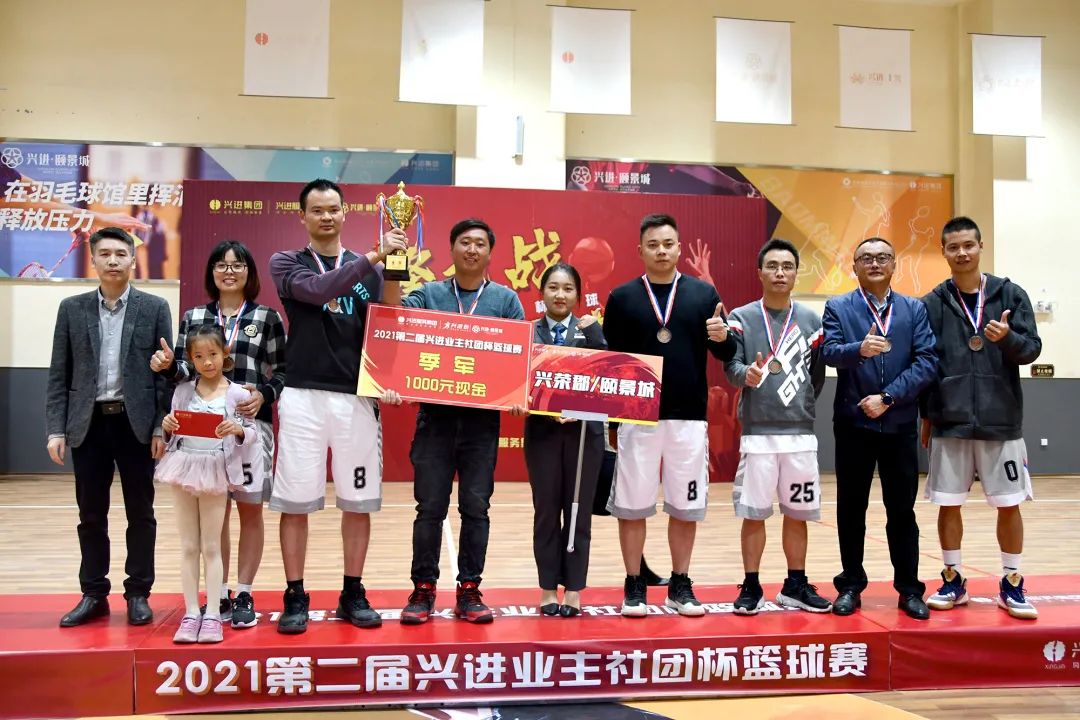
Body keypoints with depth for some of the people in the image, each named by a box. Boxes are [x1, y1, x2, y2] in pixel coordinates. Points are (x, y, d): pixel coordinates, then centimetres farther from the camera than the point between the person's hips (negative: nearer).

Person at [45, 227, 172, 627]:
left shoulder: (154, 309, 2)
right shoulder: (72, 309, 7)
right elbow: (59, 375, 6)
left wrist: (161, 428, -6)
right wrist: (56, 429, -2)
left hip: (136, 422, -1)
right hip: (88, 423, 2)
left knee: (140, 513, 5)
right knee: (91, 514, 8)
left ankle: (138, 594, 15)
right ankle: (93, 595, 19)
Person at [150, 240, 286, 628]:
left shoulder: (267, 317, 5)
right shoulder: (193, 317, 10)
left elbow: (283, 371, 3)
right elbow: (187, 371, 9)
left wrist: (264, 395, -14)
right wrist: (168, 365, -12)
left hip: (252, 424, -2)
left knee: (250, 509, 5)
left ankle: (244, 595, 15)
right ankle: (219, 593, 18)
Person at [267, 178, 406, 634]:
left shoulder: (368, 270, 12)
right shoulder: (286, 263, 5)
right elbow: (317, 290, -16)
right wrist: (372, 258, -22)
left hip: (357, 397, 2)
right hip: (303, 396, -2)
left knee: (359, 501, 6)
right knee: (295, 501, 2)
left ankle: (353, 594, 19)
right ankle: (296, 597, 14)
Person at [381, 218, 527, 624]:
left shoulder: (506, 299, 8)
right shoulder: (429, 294, 8)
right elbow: (393, 315, -9)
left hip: (483, 416, 0)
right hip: (435, 413, 0)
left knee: (475, 507, 5)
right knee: (430, 507, 3)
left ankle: (469, 590, 14)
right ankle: (423, 589, 13)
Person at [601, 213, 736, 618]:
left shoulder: (703, 293, 5)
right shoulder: (622, 297, 3)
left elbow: (726, 354, 6)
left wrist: (723, 337, -16)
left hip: (689, 418, 1)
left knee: (686, 507, 8)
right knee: (632, 506, 4)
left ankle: (680, 585, 24)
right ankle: (634, 586, 18)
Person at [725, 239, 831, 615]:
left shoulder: (811, 320, 9)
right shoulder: (741, 317, 1)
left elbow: (818, 375, 11)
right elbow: (730, 367, -8)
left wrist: (804, 408, 2)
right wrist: (747, 374, -27)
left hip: (801, 432, 3)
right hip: (758, 432, -2)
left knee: (797, 513, 10)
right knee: (753, 513, 3)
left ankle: (796, 586, 24)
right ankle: (751, 587, 16)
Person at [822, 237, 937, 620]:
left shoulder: (914, 309, 7)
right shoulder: (838, 307, 3)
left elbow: (927, 361, -4)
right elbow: (829, 352, -12)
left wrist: (887, 397, -14)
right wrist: (860, 349, -33)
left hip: (900, 424, 1)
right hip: (854, 423, -1)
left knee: (902, 510, 8)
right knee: (851, 509, 7)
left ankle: (909, 589, 19)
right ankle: (851, 585, 18)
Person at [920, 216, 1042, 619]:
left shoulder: (1011, 295, 2)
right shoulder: (933, 303, 3)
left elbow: (1032, 348, -2)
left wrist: (1008, 337, -24)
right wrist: (926, 416, 3)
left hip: (1001, 421, 0)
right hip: (950, 422, 0)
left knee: (1009, 504, 6)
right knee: (949, 504, 6)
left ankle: (1012, 585, 20)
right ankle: (952, 581, 20)